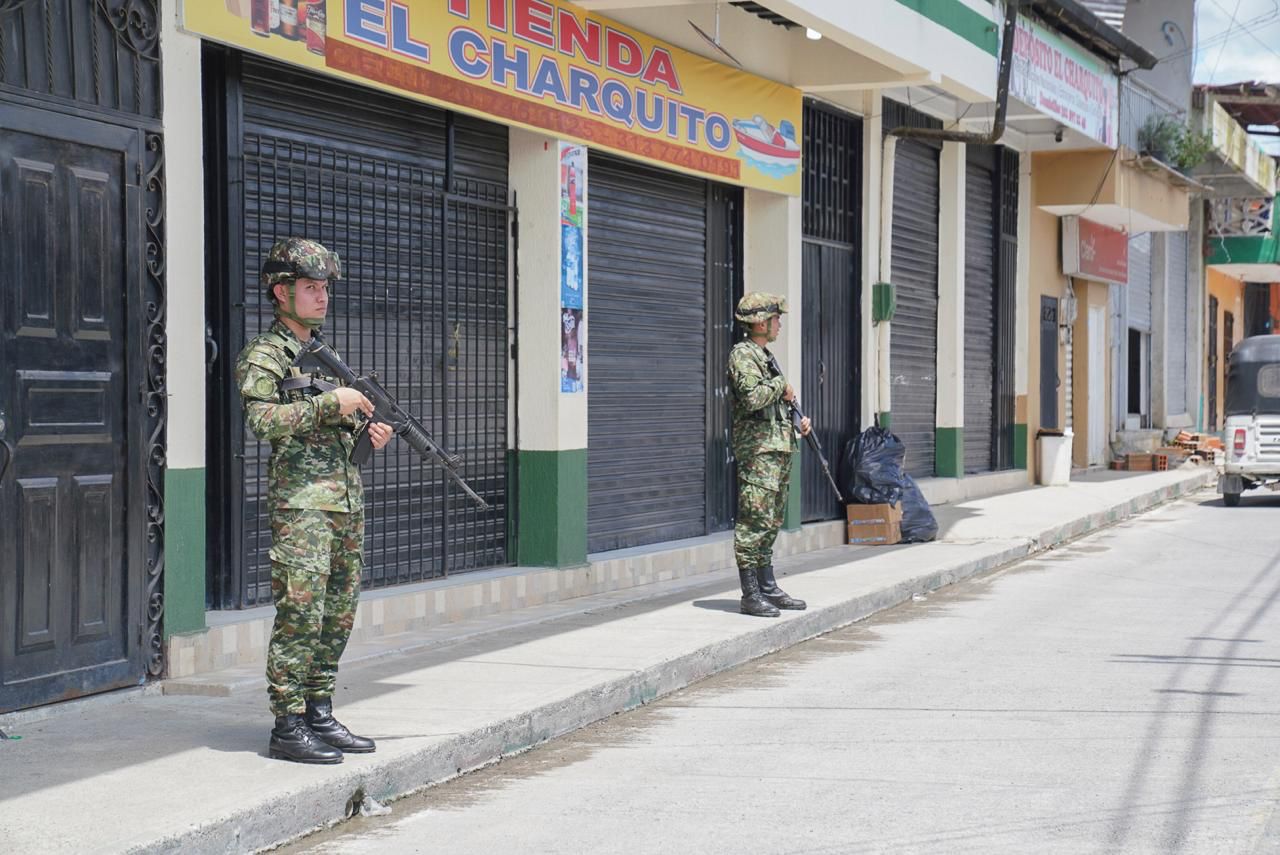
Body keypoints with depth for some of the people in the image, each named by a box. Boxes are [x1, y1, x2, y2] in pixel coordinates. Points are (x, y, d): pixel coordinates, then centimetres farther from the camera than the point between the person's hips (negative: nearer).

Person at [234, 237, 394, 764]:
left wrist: (368, 434, 6)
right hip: (301, 503, -8)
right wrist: (331, 403, -20)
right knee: (300, 617, -9)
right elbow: (263, 420, -19)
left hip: (346, 502, 8)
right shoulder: (263, 356, -5)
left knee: (338, 616, 10)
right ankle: (287, 729, -5)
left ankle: (319, 716, 18)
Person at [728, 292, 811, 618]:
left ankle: (768, 588, 19)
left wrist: (797, 422, 13)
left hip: (779, 448, 10)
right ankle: (750, 595, -7)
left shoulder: (767, 356, 19)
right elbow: (752, 397, -26)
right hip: (757, 448, -10)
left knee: (771, 523, 13)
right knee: (754, 522, -9)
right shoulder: (742, 355, -11)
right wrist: (780, 385, -11)